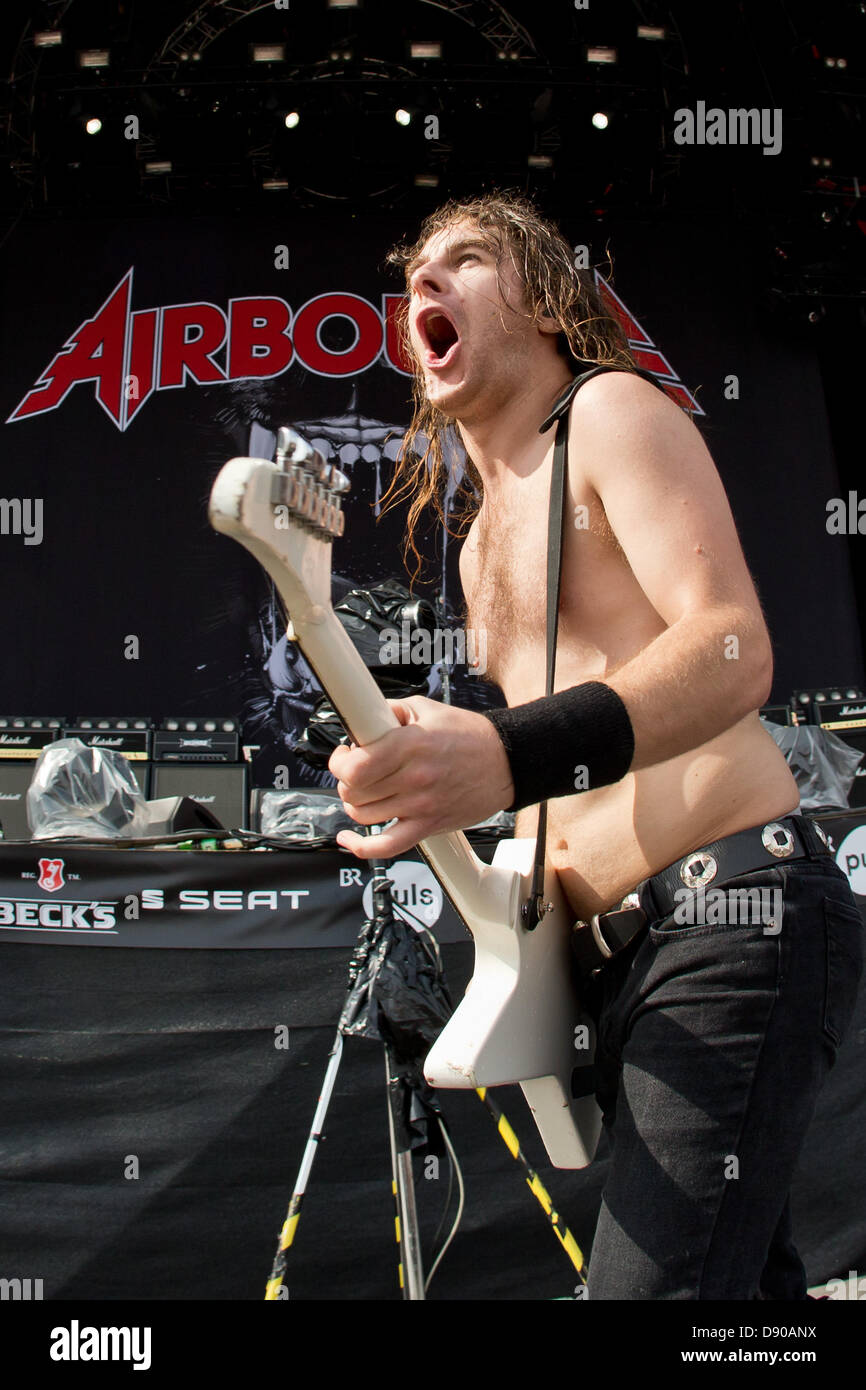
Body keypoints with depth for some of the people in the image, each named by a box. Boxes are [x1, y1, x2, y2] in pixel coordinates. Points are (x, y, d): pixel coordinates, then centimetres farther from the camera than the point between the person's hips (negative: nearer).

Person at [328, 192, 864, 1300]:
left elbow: (733, 649, -20)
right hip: (615, 949, 9)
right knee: (742, 1275, 14)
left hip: (730, 909, -9)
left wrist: (509, 756, -34)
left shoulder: (612, 410, -3)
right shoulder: (481, 543, 22)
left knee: (656, 1279, -17)